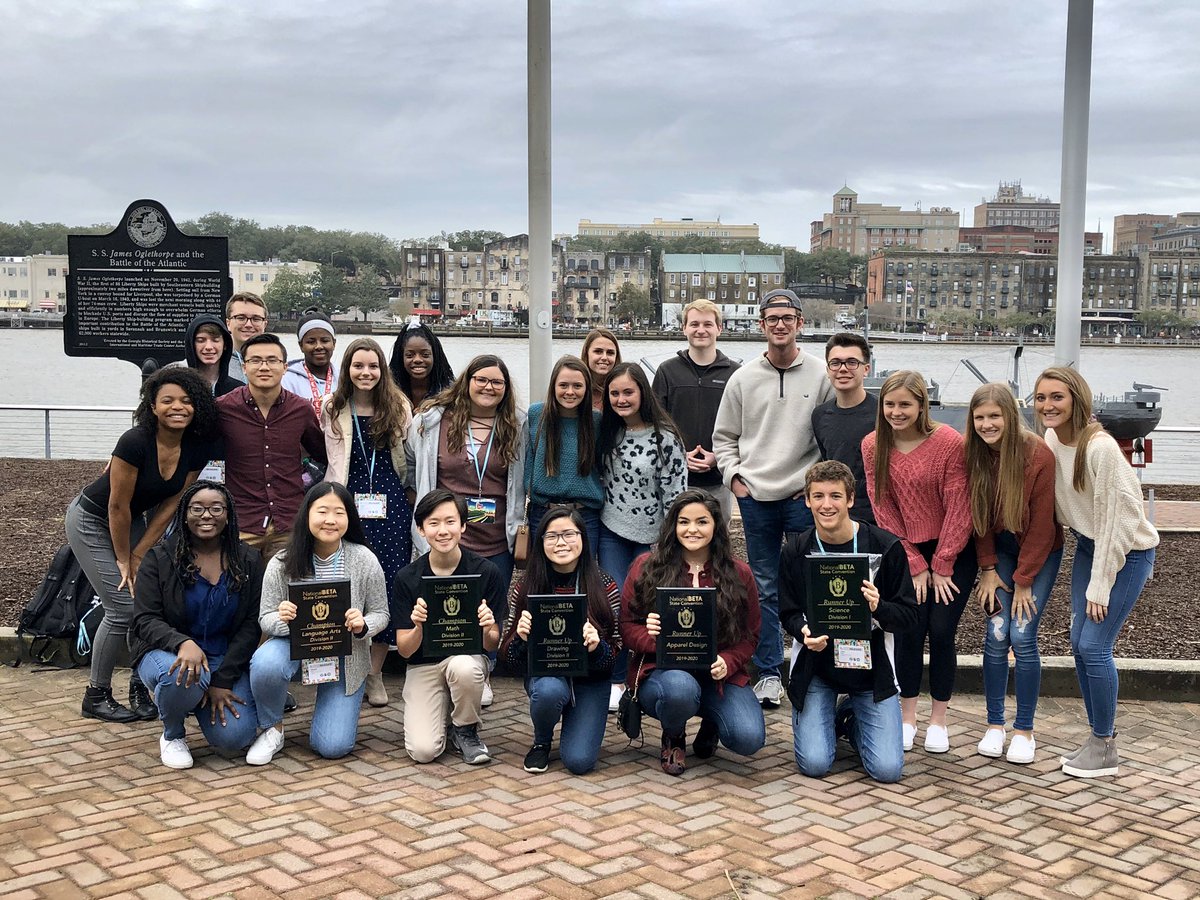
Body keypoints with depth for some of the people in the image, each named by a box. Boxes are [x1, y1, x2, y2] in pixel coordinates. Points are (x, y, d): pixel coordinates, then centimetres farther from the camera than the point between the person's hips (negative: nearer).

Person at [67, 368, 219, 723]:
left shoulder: (197, 449, -15)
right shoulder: (135, 442, -32)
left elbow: (171, 504, -8)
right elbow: (117, 506, -24)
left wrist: (138, 555, -8)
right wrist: (123, 560, -14)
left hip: (134, 520, 6)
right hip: (92, 521, -6)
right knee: (123, 608, -10)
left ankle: (140, 687, 13)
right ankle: (96, 697, 7)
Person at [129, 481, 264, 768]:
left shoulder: (248, 561, 1)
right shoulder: (159, 559, -3)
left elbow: (250, 625, -3)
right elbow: (145, 620, -10)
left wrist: (223, 680, -13)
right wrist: (183, 642, -32)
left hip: (227, 659, 2)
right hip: (168, 652, -2)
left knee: (235, 736, -21)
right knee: (184, 677, -39)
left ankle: (204, 701, 18)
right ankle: (172, 734, -3)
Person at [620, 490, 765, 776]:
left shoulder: (738, 573, 6)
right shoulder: (646, 567, 1)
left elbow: (750, 635, 8)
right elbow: (627, 626, 2)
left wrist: (726, 662, -13)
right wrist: (653, 639, -21)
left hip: (718, 676, 2)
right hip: (661, 669, -2)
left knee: (750, 739, -24)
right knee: (680, 688, -40)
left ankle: (710, 724, 17)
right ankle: (673, 737, 1)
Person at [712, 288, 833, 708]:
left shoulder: (821, 375, 0)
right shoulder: (743, 378, 6)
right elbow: (723, 436, 12)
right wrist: (734, 477, 1)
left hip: (804, 496, -2)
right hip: (755, 498, 2)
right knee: (764, 588, 7)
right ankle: (768, 672, 15)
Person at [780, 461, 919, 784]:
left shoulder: (886, 546, -9)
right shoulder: (796, 551, -4)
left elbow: (908, 615, -6)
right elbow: (788, 613, 3)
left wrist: (879, 608, -28)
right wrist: (804, 632, -21)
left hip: (870, 664, 0)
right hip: (815, 664, 0)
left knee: (887, 769, -10)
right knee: (814, 764, -13)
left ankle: (849, 718, 23)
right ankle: (828, 717, 23)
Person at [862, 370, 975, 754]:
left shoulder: (950, 442, -17)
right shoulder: (873, 445, -6)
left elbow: (958, 509, -13)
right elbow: (883, 510, -4)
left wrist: (941, 566, -9)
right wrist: (915, 565, -5)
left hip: (953, 551, -2)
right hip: (906, 552, 2)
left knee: (941, 631, -6)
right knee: (909, 630, -5)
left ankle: (938, 720, 11)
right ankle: (907, 717, 11)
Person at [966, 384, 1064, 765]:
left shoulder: (1038, 455, -22)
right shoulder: (973, 456, -10)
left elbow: (1041, 524, -17)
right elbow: (977, 517, -1)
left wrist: (1023, 581, -13)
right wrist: (988, 569, -5)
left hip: (1040, 552, -3)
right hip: (1000, 551, 3)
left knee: (1023, 637, -9)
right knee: (996, 635, -3)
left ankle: (1024, 730, 5)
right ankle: (994, 725, 9)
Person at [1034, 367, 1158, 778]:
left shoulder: (1100, 447, -26)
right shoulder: (1050, 441, -4)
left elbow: (1114, 520, -23)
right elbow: (1054, 505, 5)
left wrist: (1099, 587, -19)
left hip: (1127, 551, -7)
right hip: (1088, 544, 7)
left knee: (1094, 645, -9)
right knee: (1079, 643, 7)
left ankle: (1105, 749, 7)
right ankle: (1099, 736, 21)